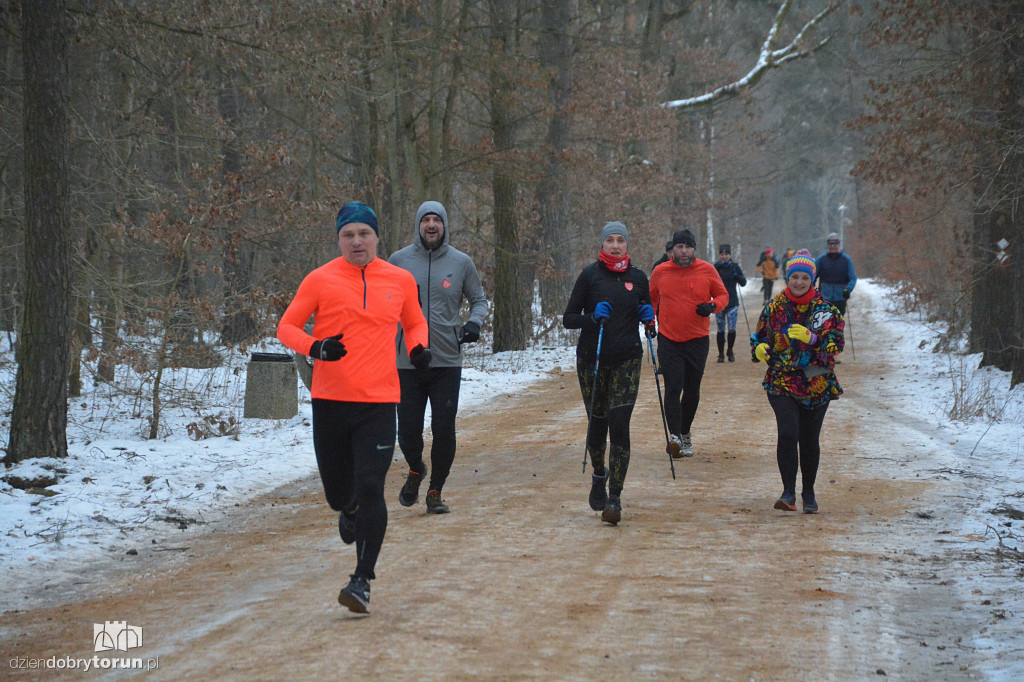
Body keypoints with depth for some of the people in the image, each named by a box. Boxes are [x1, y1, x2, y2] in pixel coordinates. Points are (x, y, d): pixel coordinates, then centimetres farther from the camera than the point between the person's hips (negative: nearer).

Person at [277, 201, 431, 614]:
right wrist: (314, 348, -16)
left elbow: (414, 322, 24)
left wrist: (418, 348, 2)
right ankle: (349, 513, 50)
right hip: (330, 402, 0)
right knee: (338, 493, 11)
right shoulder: (320, 280, 0)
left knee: (370, 490, -13)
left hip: (379, 402, 0)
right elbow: (287, 326, 4)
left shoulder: (400, 281, 6)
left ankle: (363, 581, -6)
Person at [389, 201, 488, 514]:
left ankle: (435, 491, 14)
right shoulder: (399, 260, 3)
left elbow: (479, 299, 14)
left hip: (447, 362, 0)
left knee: (444, 430, -4)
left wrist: (474, 322, -5)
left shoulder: (461, 262, 4)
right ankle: (415, 471, 34)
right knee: (408, 432, 1)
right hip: (407, 360, 0)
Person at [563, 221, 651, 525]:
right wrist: (594, 317, -19)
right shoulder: (590, 275, -1)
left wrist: (648, 316, -5)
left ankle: (614, 498, -11)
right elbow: (568, 319, -1)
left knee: (619, 425, -12)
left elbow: (646, 312, 19)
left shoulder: (637, 277, 6)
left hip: (627, 360, 0)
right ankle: (599, 475, 39)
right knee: (597, 423, 8)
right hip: (592, 359, 0)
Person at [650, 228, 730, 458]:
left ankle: (685, 434, 26)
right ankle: (674, 436, -21)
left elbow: (723, 295, 8)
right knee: (672, 388, -14)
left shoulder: (707, 270, -2)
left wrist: (712, 306, -11)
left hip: (698, 340, 1)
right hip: (668, 341, -1)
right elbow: (651, 299, 18)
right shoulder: (660, 272, 1)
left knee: (692, 390, 10)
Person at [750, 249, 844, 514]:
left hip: (816, 384, 0)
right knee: (788, 433, -19)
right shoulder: (774, 307, 5)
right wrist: (760, 348, -8)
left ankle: (808, 493, 25)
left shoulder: (825, 308, 1)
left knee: (809, 440, 6)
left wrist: (811, 338, -23)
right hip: (781, 382, 0)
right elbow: (760, 336, 16)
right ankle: (788, 492, -12)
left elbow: (837, 342, -6)